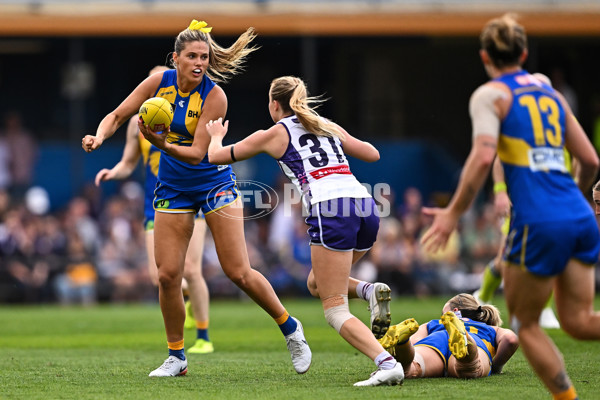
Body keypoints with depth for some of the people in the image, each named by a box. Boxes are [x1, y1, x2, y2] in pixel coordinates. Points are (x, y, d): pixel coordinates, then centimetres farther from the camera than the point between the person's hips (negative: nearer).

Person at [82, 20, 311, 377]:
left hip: (215, 184, -3)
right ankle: (176, 357, 12)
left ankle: (290, 328, 13)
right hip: (173, 188, 3)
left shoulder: (214, 95, -19)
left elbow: (197, 153, -24)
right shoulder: (159, 82, -7)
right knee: (168, 274, -4)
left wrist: (165, 145, -42)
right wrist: (99, 137, -20)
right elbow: (118, 116, 1)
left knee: (238, 272, -8)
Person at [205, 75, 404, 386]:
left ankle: (387, 364, -26)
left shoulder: (274, 134, 12)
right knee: (317, 284, 26)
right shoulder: (328, 127, 24)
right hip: (366, 207, 6)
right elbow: (373, 154, 30)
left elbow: (216, 156, 22)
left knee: (335, 311, -4)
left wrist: (216, 135, 44)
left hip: (329, 212, -6)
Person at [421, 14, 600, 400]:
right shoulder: (551, 93, 19)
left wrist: (454, 213, -9)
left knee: (525, 324, 10)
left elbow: (484, 155, -15)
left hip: (538, 222, -6)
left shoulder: (490, 95, 1)